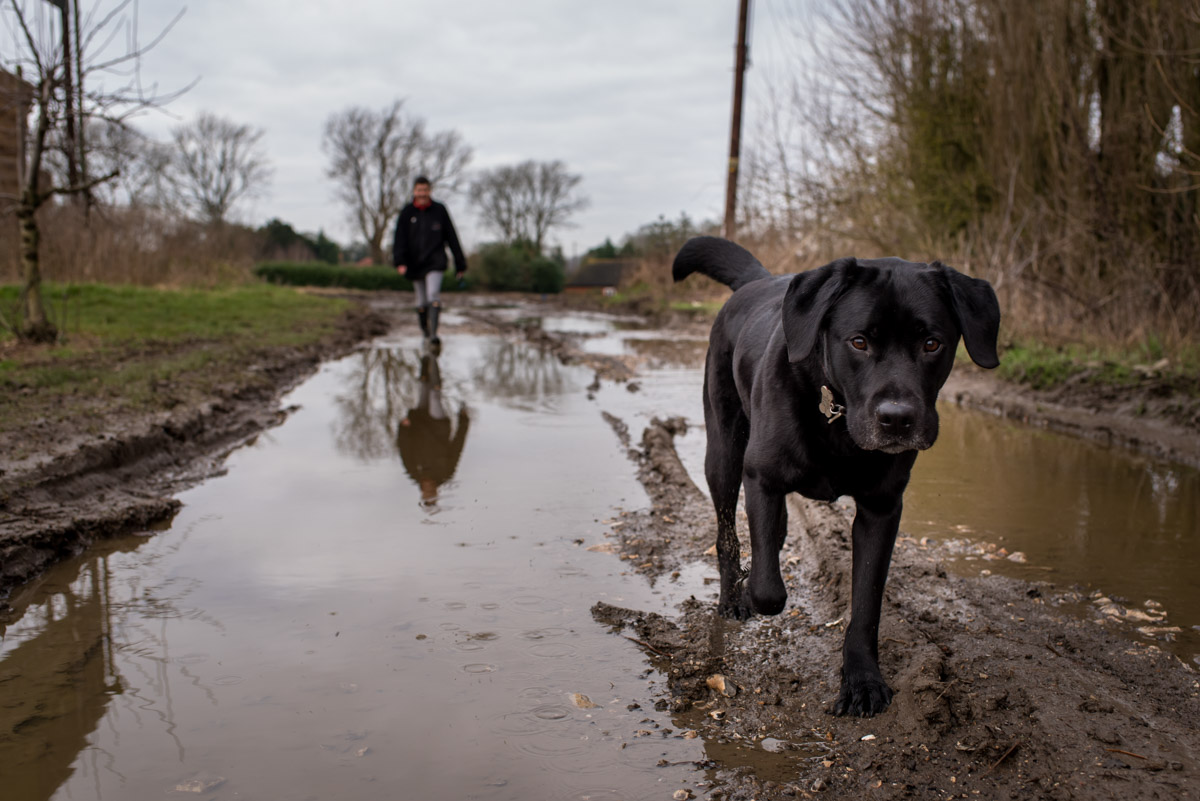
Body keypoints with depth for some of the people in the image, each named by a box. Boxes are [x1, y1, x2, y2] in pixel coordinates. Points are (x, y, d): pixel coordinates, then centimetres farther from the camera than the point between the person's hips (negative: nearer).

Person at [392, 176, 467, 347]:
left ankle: (433, 334, -22)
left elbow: (452, 238, 6)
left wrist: (460, 264, 6)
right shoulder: (407, 212, 3)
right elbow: (400, 239, -1)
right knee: (422, 301, 9)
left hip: (435, 262, -2)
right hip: (415, 263, 2)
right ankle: (425, 331, 27)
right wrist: (400, 262, -16)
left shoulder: (439, 210, 2)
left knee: (433, 295, -18)